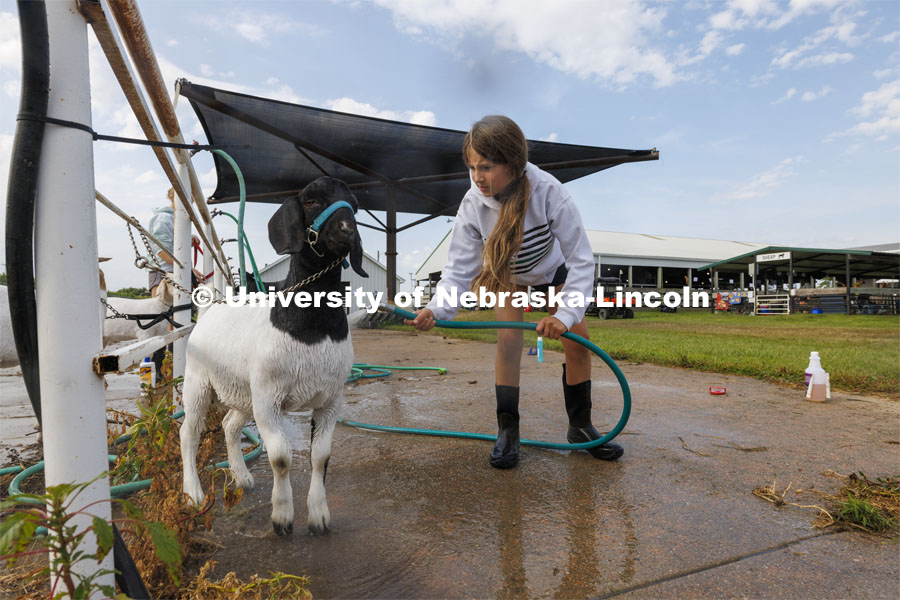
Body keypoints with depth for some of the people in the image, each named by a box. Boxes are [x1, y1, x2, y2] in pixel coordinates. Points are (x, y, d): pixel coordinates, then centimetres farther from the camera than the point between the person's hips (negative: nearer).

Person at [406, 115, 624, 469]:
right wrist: (437, 308, -49)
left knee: (577, 338, -6)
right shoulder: (473, 204, -32)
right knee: (508, 337, -16)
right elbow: (459, 268, -31)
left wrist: (566, 313, -50)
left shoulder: (548, 191, -39)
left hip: (552, 268, 0)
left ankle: (580, 426, 12)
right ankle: (508, 430, -3)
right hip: (507, 274, 1)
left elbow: (581, 260, -37)